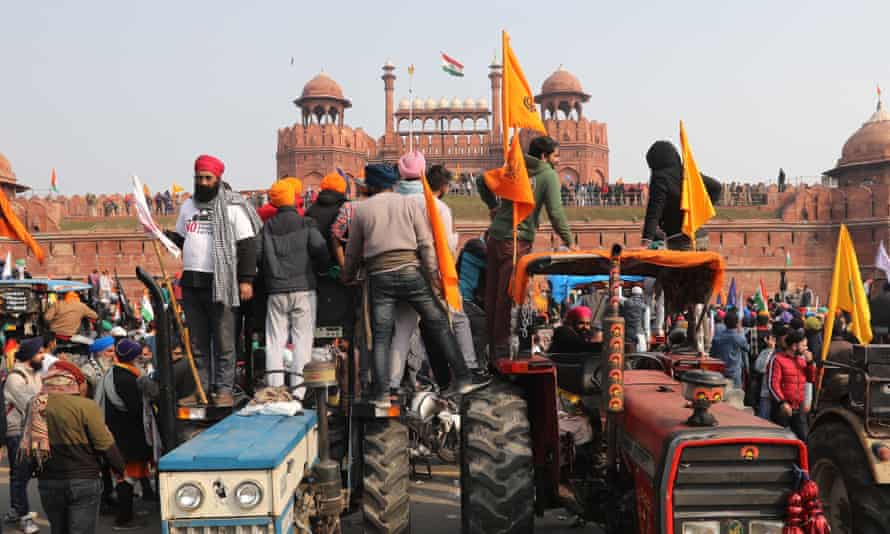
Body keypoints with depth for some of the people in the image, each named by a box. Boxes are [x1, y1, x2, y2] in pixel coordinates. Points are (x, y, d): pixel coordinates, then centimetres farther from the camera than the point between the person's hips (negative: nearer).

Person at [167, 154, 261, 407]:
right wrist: (164, 236, 4)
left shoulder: (232, 207, -2)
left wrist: (246, 279, -13)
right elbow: (180, 239, 26)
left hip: (220, 282, -6)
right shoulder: (187, 206, 17)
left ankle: (224, 389, 4)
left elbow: (247, 244, -6)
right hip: (191, 282, 6)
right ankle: (202, 388, 17)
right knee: (197, 341, 10)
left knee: (223, 340, -2)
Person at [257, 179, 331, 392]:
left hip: (275, 290, 3)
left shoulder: (267, 227, 8)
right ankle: (298, 389, -3)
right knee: (302, 339, 1)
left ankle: (274, 389, 2)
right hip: (303, 288, -3)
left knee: (275, 340, 7)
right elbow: (321, 252, -10)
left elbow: (257, 256, 4)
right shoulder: (306, 224, -1)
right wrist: (320, 270, 10)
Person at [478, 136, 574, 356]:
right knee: (507, 296, -2)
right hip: (516, 241, -6)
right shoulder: (548, 175, -4)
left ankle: (493, 347, 19)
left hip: (494, 238, 7)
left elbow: (482, 181, 19)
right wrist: (569, 241, -2)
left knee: (492, 294, 10)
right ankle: (502, 347, 3)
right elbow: (555, 213, -10)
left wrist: (493, 206, 24)